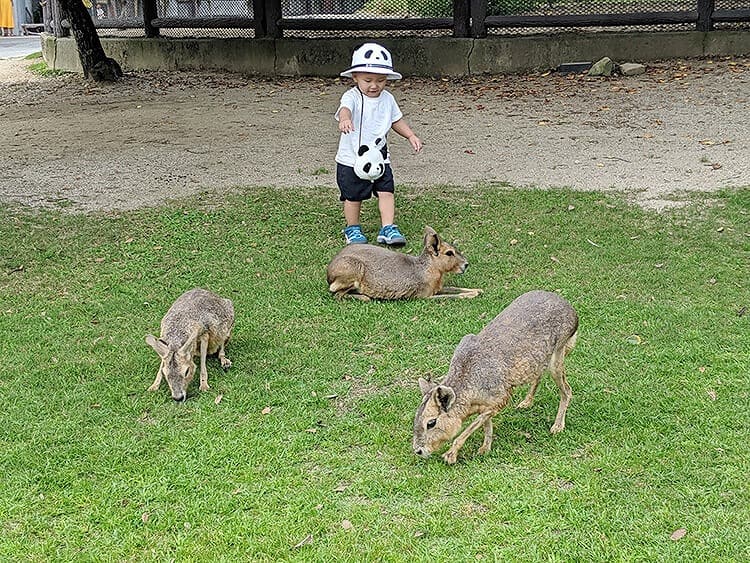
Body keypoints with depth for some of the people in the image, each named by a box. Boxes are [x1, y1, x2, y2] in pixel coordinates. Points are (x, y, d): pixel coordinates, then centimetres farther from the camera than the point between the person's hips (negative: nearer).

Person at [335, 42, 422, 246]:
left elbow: (396, 120, 18)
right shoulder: (352, 97, -18)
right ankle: (352, 228, 27)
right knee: (353, 196, 7)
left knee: (386, 192, -3)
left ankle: (388, 228, 6)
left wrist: (411, 136, 6)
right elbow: (345, 108, -41)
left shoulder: (387, 99, 2)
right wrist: (345, 119, -64)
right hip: (352, 159, -4)